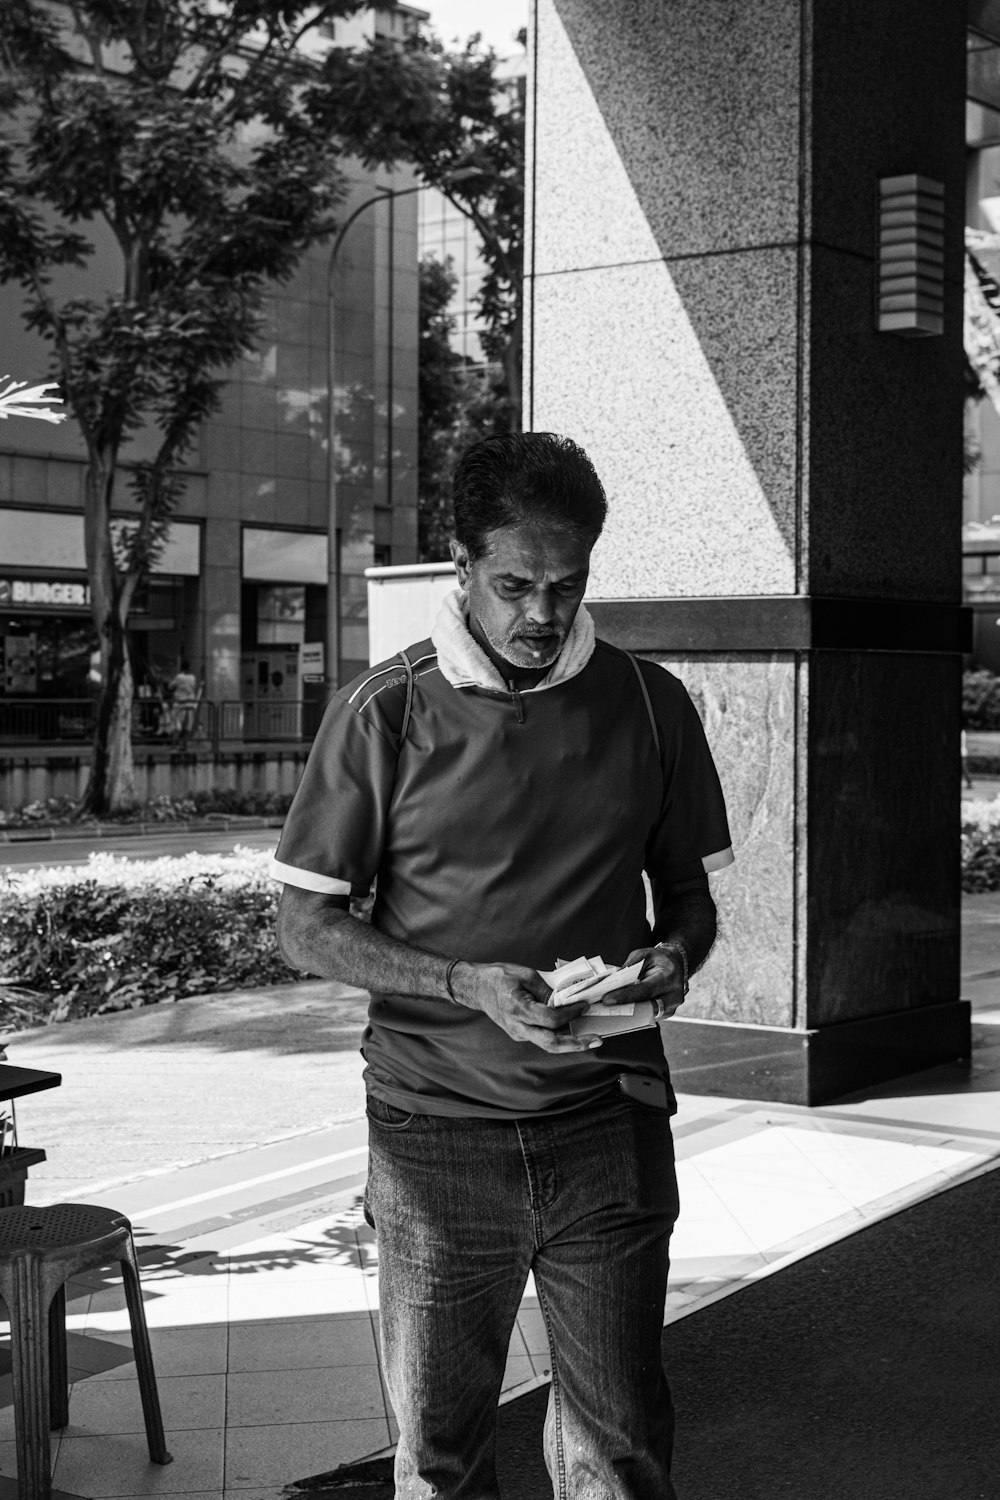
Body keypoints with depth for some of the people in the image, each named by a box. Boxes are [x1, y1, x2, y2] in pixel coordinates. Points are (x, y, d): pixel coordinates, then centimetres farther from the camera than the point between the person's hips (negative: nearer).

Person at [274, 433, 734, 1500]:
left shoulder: (650, 705, 4)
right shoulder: (386, 712, -3)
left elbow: (689, 892, 15)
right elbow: (307, 926, -1)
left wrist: (674, 955, -9)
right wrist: (467, 987, -15)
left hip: (609, 1128, 1)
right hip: (436, 1131, -1)